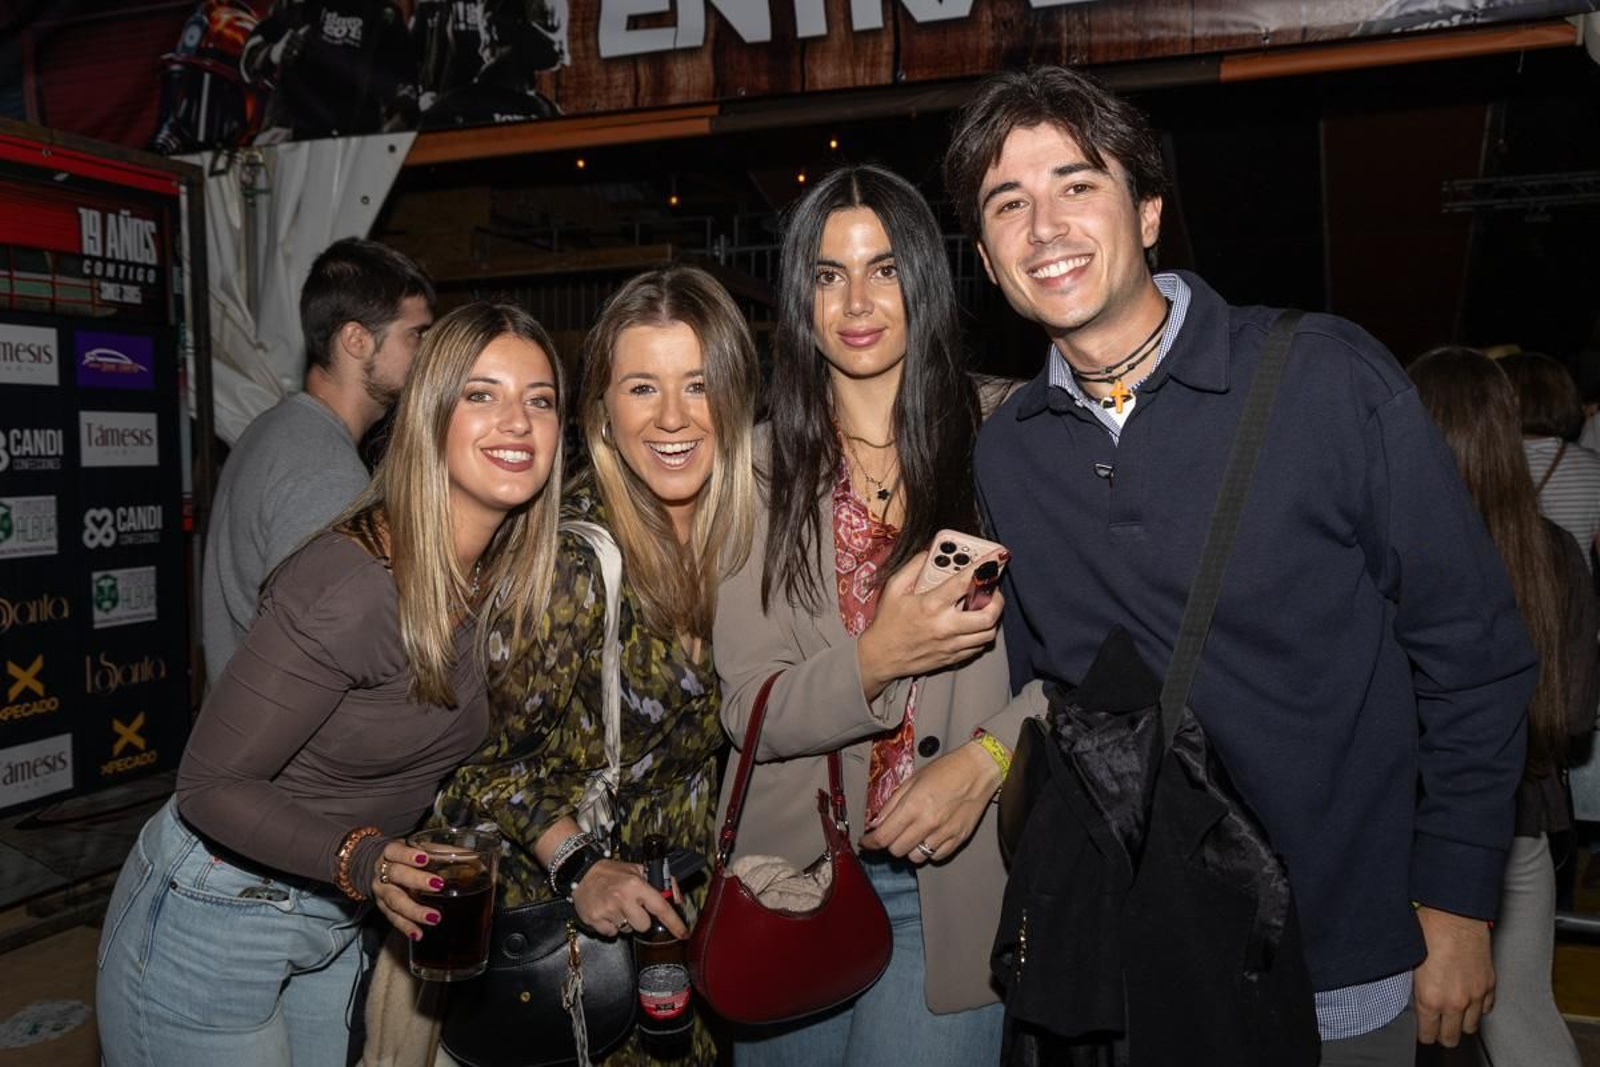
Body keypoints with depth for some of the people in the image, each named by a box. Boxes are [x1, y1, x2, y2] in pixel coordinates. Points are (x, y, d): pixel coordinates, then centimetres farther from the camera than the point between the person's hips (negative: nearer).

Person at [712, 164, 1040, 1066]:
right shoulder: (763, 469, -1)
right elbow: (749, 712, -5)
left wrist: (987, 758, -19)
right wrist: (876, 661, -22)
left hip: (955, 882, -1)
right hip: (795, 876, 2)